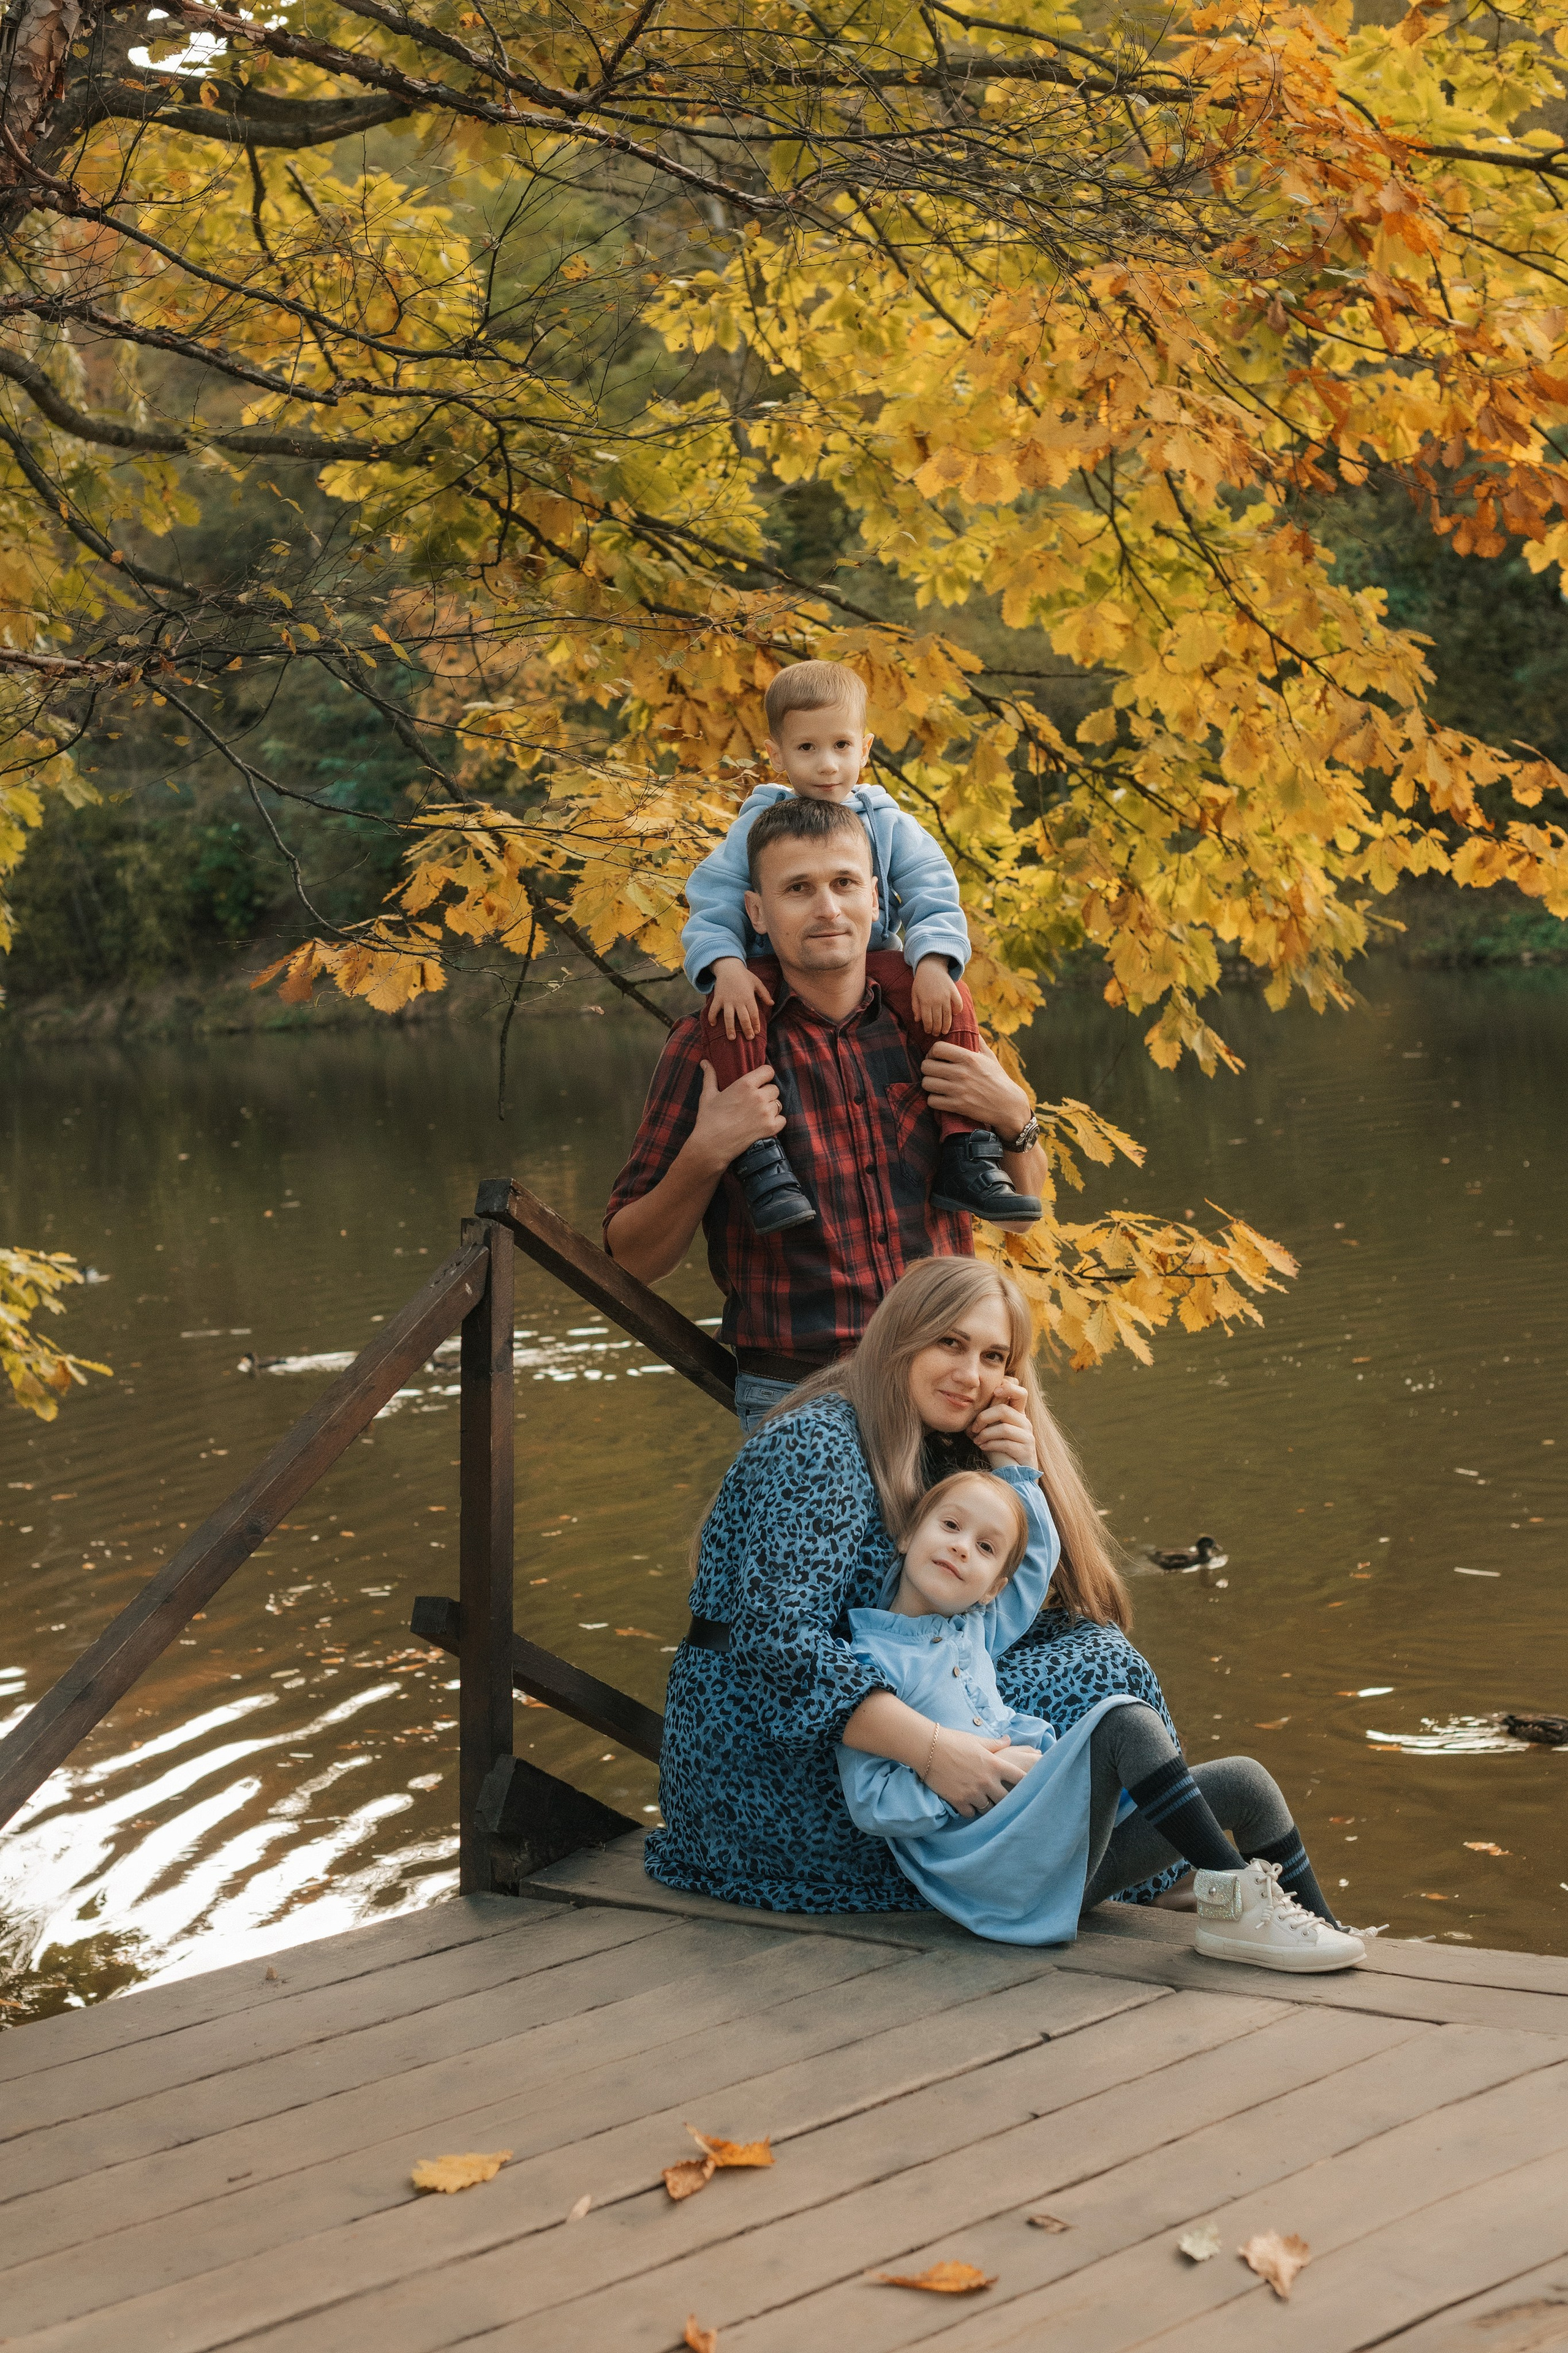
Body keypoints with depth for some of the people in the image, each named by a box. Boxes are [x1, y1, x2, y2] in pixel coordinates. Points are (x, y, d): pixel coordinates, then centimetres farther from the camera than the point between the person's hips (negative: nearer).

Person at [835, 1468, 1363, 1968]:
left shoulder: (977, 1630, 19)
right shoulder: (870, 1658, -4)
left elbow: (1040, 1550, 38)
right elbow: (871, 1803, -12)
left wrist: (1012, 1463, 26)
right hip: (989, 1869, -9)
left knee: (1245, 1781, 0)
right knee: (1124, 1719, -27)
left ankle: (1316, 1921, 1)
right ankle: (1229, 1893, -25)